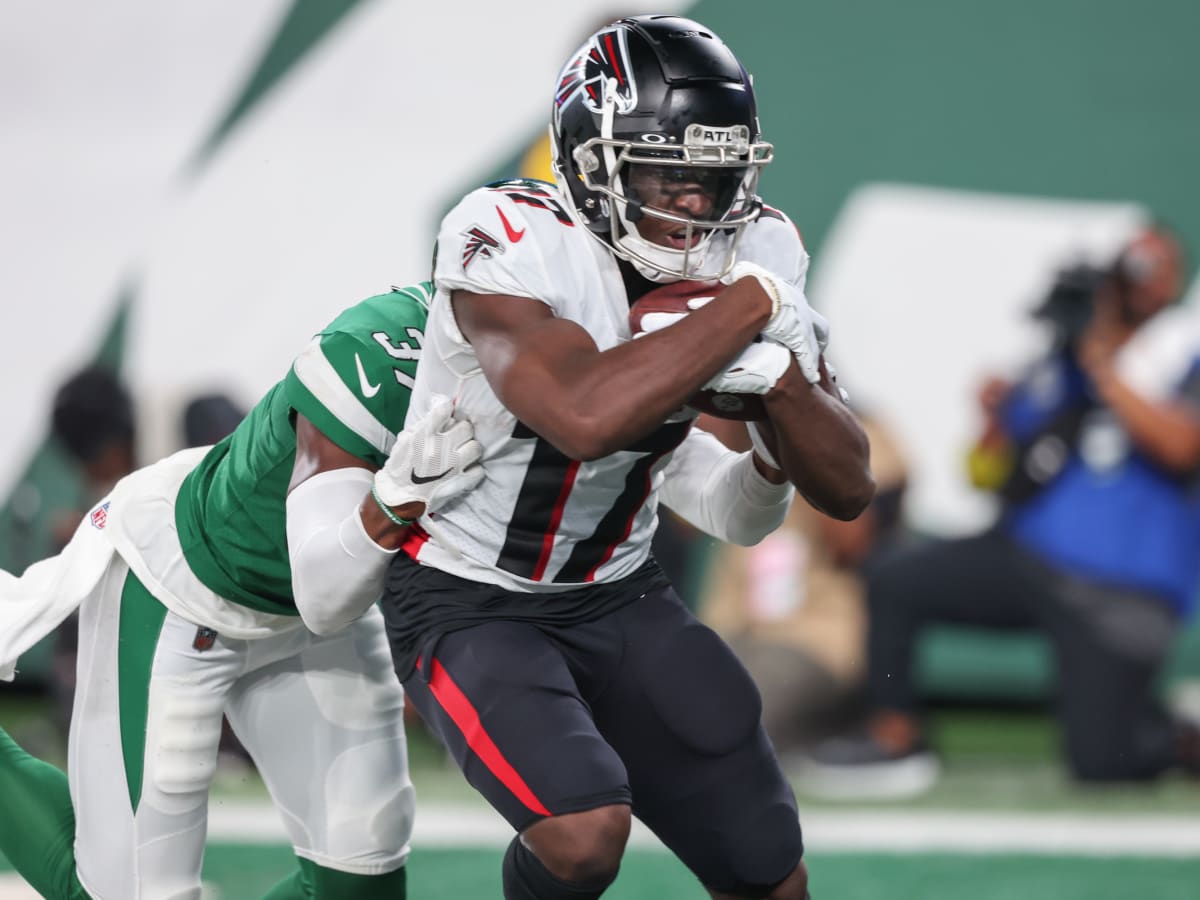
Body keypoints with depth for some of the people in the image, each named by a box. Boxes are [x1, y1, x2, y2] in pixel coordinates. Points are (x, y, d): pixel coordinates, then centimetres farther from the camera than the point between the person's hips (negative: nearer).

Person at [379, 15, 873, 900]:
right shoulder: (506, 239, -27)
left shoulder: (753, 254, -9)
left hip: (619, 594, 6)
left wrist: (776, 373, -27)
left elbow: (847, 488, -8)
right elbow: (584, 417, -45)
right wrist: (750, 308, -35)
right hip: (467, 603, -6)